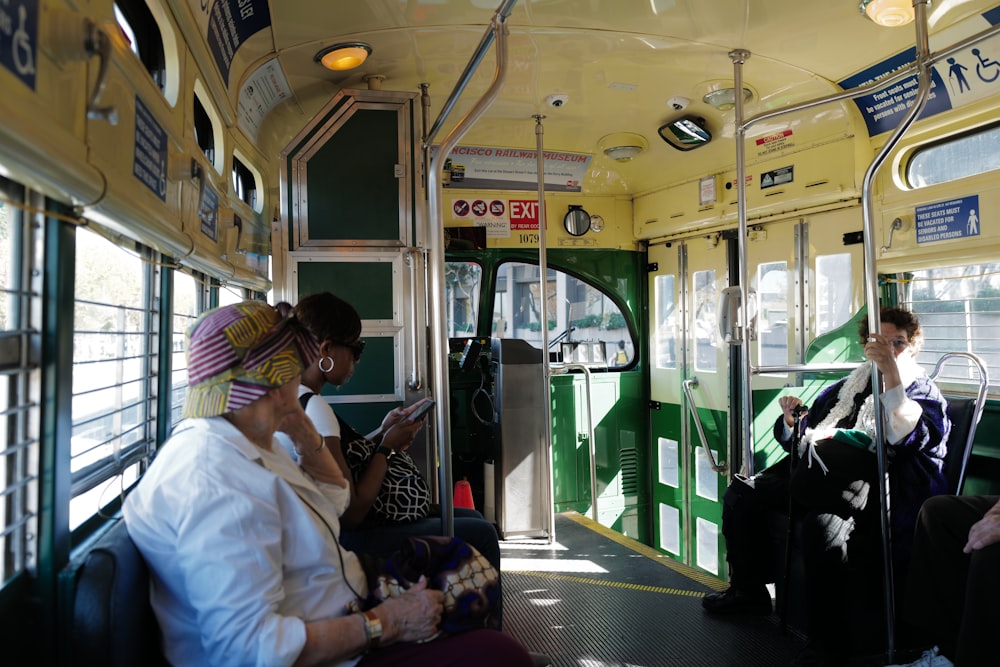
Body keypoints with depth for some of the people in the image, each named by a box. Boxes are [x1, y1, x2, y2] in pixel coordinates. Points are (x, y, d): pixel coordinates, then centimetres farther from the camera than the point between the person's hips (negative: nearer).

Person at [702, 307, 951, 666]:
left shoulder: (925, 393, 9)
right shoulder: (849, 386, 26)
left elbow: (910, 437, -17)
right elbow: (798, 439, 29)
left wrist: (892, 372, -25)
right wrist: (791, 422, 5)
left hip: (865, 491, -7)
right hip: (815, 479, 8)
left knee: (823, 525, -38)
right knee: (741, 492, 0)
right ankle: (748, 590, 13)